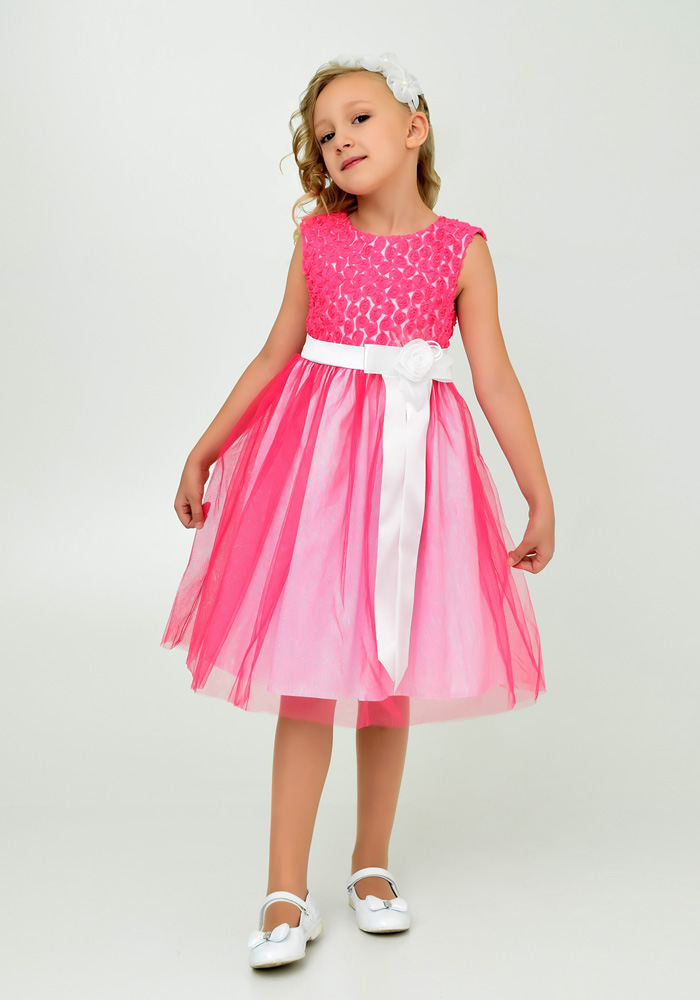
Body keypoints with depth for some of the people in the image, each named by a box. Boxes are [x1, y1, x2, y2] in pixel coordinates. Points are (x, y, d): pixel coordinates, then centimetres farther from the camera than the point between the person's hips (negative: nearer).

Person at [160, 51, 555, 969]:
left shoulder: (460, 249, 2)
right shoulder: (318, 238, 5)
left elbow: (496, 382, 1)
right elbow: (276, 356, 12)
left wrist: (540, 496, -1)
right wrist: (203, 451, 13)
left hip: (411, 463, 0)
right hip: (316, 458, 0)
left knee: (392, 675, 8)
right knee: (308, 675, -3)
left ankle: (372, 865, 27)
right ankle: (287, 895, 7)